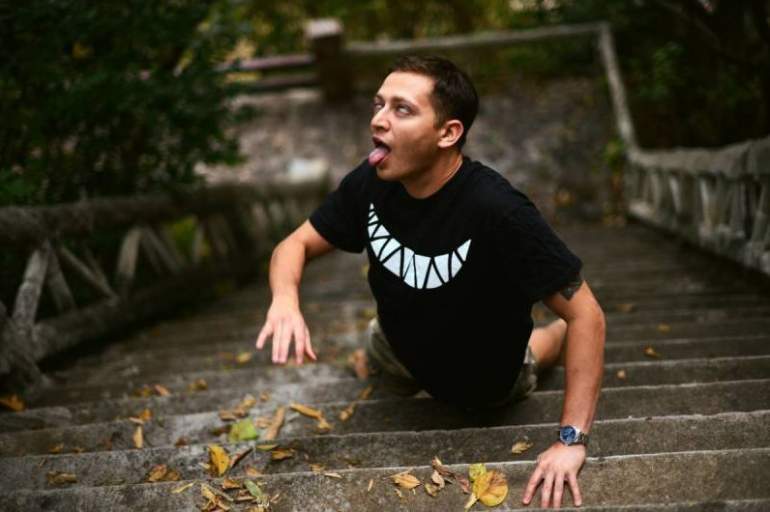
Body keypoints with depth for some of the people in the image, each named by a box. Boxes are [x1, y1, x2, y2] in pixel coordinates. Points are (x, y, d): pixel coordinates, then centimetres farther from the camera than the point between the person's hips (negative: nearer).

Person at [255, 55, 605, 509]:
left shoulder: (497, 210, -41)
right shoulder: (370, 184, -24)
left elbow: (587, 314, -34)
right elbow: (296, 244, -11)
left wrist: (572, 439, -37)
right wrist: (285, 300, -33)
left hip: (487, 382, -4)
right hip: (403, 353, 4)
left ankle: (556, 338, 44)